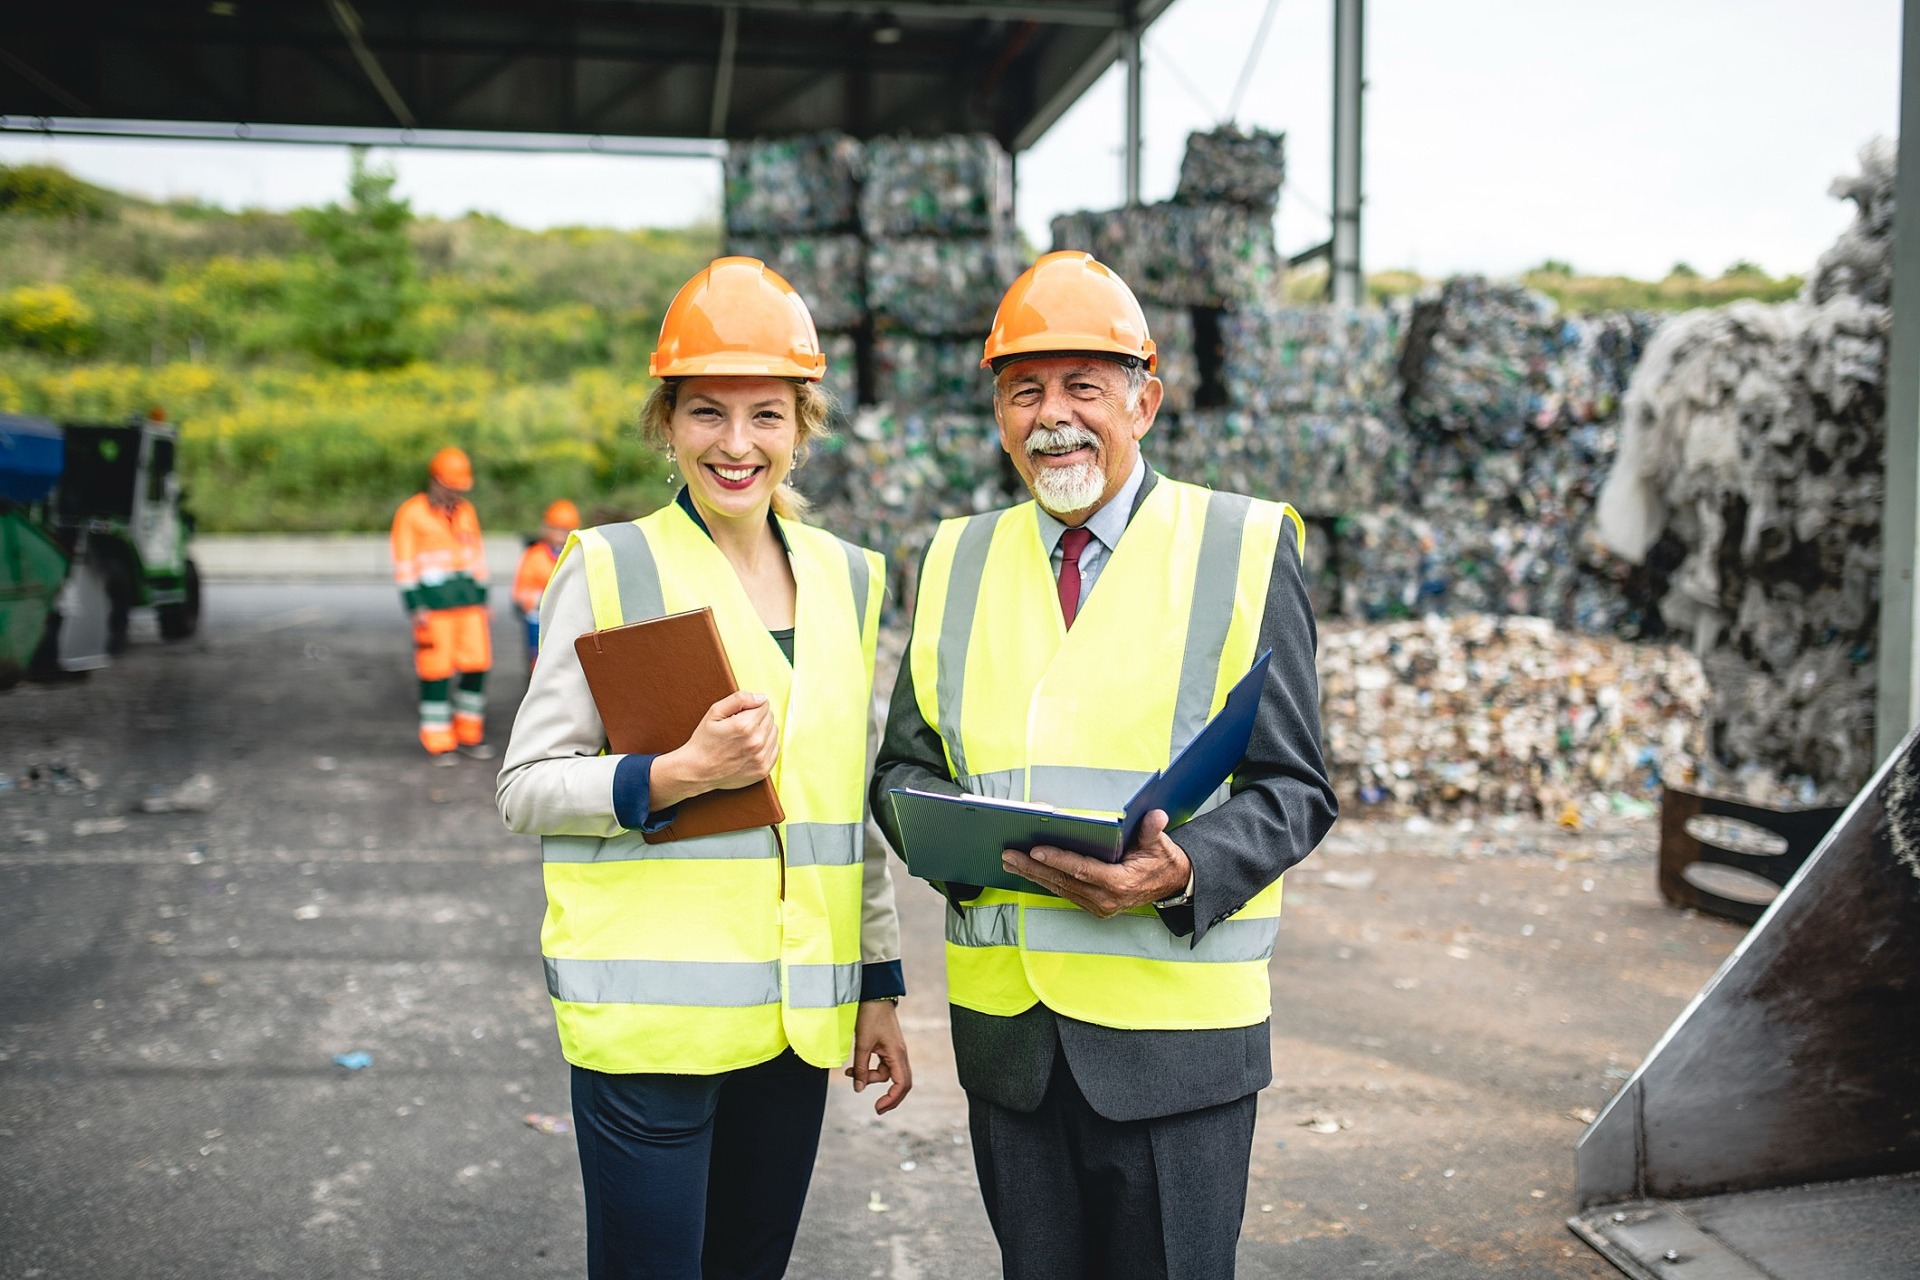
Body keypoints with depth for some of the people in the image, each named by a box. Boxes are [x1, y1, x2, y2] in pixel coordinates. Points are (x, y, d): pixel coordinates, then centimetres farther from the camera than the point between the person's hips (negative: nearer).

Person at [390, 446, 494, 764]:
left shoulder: (466, 511, 13)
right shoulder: (410, 514, -3)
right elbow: (405, 567, -4)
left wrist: (482, 600, 14)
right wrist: (415, 608, -11)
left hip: (470, 602, 5)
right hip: (433, 603, -5)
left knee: (477, 665, 2)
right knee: (436, 671, -2)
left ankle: (469, 736, 16)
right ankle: (439, 743, 7)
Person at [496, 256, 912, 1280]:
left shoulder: (844, 578, 9)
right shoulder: (608, 569, -5)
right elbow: (526, 786, -5)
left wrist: (878, 987, 14)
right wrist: (676, 775, -21)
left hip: (796, 1012, 5)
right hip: (650, 1009, -4)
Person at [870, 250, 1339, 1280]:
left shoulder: (1244, 549, -1)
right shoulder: (957, 561, 10)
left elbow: (1293, 790, -3)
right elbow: (903, 764, 12)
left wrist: (1183, 872, -22)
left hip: (1174, 1032, -3)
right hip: (1004, 1027, 3)